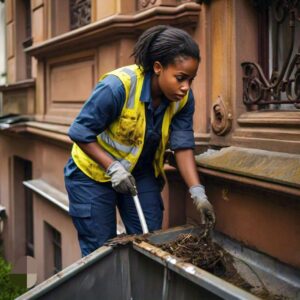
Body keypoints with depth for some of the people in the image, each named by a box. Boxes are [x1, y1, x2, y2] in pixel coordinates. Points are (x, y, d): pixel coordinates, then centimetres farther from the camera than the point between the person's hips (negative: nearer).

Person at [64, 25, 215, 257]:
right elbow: (80, 132, -23)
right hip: (93, 173, -5)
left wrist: (198, 193, -21)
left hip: (141, 174, 5)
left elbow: (183, 145, -12)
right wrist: (113, 168, -29)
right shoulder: (118, 86, -30)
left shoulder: (183, 98, -13)